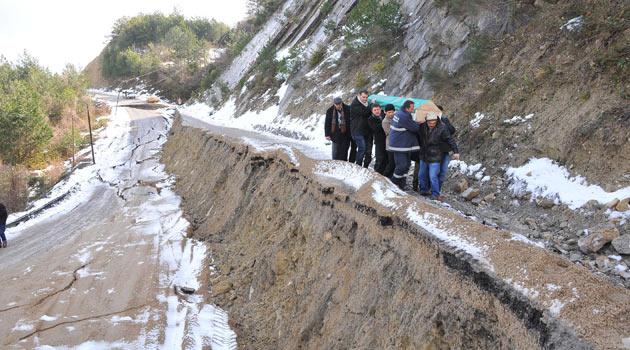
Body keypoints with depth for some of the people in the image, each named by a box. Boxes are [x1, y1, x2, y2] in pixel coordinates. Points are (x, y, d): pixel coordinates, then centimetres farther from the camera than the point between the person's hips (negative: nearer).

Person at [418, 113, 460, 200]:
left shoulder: (442, 129, -15)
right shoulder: (423, 126, -3)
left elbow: (450, 140, -11)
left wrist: (456, 152, -16)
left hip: (434, 158, -5)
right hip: (423, 156, 5)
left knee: (433, 176, -9)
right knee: (422, 175, 16)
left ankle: (435, 194, 3)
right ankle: (423, 190, 34)